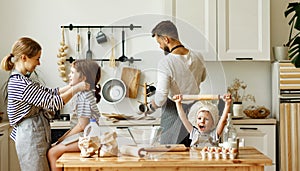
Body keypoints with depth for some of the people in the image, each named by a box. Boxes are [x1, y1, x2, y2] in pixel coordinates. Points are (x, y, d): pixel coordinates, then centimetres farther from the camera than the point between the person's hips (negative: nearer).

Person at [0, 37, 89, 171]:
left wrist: (71, 85, 5)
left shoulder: (22, 80, 12)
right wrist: (76, 88, -11)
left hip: (36, 137, 10)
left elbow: (51, 93, 15)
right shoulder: (20, 83, -20)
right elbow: (53, 103, -20)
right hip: (30, 139, -10)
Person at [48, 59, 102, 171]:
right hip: (82, 135, 10)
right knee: (54, 150, 9)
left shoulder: (84, 96, -17)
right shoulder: (82, 94, 14)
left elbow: (82, 126, -18)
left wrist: (64, 138, -8)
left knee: (52, 153, -10)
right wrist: (63, 137, 11)